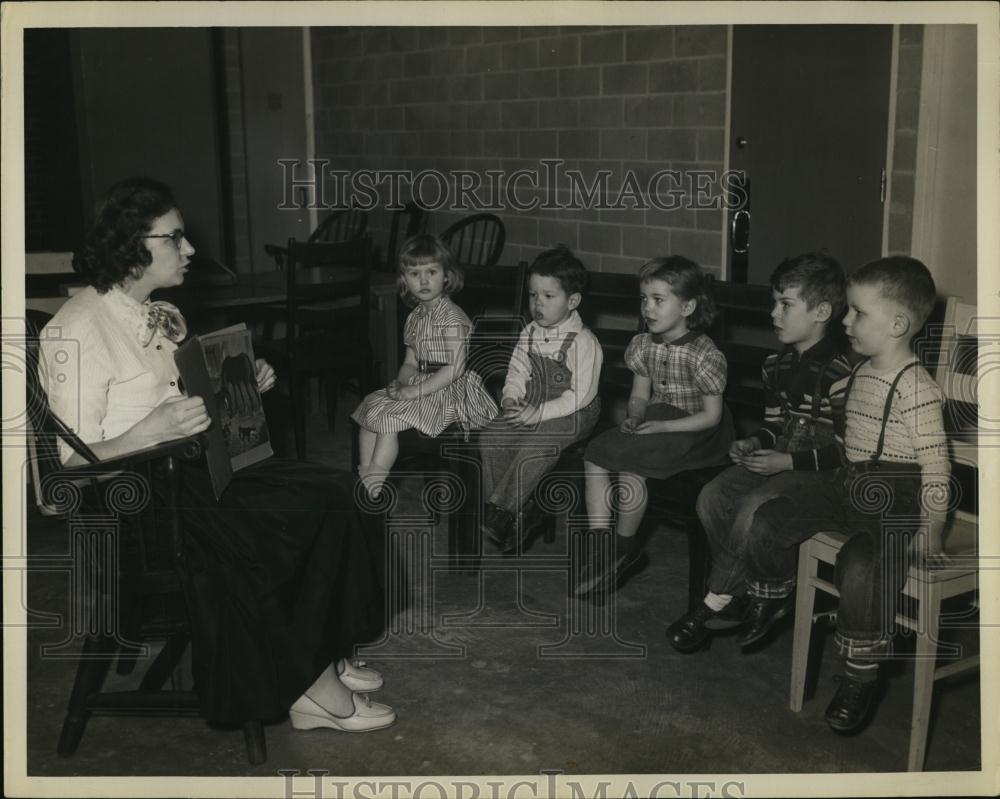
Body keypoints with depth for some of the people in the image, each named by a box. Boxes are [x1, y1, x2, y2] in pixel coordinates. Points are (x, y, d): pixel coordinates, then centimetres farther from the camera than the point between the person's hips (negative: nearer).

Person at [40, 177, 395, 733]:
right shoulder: (79, 331, -14)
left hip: (191, 468, 9)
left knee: (338, 495, -10)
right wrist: (152, 431, -31)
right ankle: (305, 682, -3)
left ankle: (323, 656, 1)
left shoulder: (163, 317, 13)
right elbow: (72, 463, -17)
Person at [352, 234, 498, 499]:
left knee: (389, 417, -21)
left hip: (449, 391, -9)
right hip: (421, 386, 9)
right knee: (369, 409, -3)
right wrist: (404, 379, -8)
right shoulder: (414, 318, 11)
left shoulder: (451, 317, -15)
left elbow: (455, 368, -22)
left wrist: (415, 390, -22)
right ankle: (364, 477, 0)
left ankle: (372, 487, -13)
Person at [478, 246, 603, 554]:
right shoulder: (529, 334, 7)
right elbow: (517, 373, 11)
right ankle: (499, 513, -2)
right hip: (531, 408, 7)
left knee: (531, 450, -29)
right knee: (490, 438, -11)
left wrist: (540, 413, -24)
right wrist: (511, 399, -10)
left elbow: (580, 395, -19)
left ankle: (500, 514, -16)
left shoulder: (583, 342, -16)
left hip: (571, 415, -7)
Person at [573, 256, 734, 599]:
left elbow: (711, 415, -13)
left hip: (692, 431, -7)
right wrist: (635, 416, -9)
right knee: (594, 456, -17)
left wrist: (663, 426, -21)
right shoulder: (643, 345, 6)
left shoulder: (704, 354, -14)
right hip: (654, 421, 7)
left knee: (629, 464, -30)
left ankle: (626, 547, -8)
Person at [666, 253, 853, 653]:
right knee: (712, 496, -12)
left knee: (754, 507, -29)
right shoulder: (778, 365, 10)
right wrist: (755, 444, 1)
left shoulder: (838, 373, -17)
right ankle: (741, 593, -2)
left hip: (819, 471, -8)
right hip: (779, 459, 8)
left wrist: (788, 461, -20)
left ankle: (716, 602, -13)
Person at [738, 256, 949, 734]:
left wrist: (931, 534, -18)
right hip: (848, 484, 8)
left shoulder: (917, 390, -19)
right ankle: (768, 601, 25)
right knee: (769, 520, -1)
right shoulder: (859, 374, 7)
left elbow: (935, 466, -19)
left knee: (859, 565, -31)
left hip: (894, 501, -8)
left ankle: (860, 678, -13)